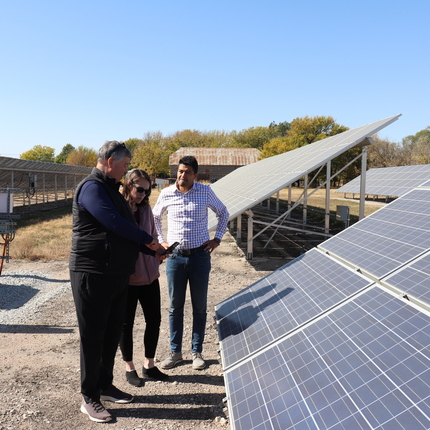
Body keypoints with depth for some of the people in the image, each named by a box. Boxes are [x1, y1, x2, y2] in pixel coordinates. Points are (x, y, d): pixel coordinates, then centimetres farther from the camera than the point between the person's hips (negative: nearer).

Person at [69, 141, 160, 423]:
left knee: (112, 333, 16)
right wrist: (148, 240, -11)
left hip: (118, 274, 9)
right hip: (93, 275, -9)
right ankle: (90, 398, 16)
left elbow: (124, 228, 18)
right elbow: (114, 222, -24)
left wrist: (153, 251, 12)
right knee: (93, 336, 2)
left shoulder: (111, 189, 17)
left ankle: (105, 386, 32)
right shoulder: (92, 187, -14)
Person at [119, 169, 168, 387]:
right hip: (126, 277, -6)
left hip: (149, 275, 6)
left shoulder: (146, 209, 7)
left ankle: (149, 365, 31)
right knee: (126, 323, 10)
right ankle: (129, 368, 28)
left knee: (154, 320, 12)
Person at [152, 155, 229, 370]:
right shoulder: (166, 194, 0)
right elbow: (154, 217, 17)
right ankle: (175, 352, 21)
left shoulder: (205, 192, -3)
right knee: (175, 306, 8)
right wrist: (160, 241, 9)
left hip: (200, 255, -1)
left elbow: (223, 213, 12)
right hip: (175, 256, 1)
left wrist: (217, 238, 4)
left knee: (199, 307, 7)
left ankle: (197, 352, 20)